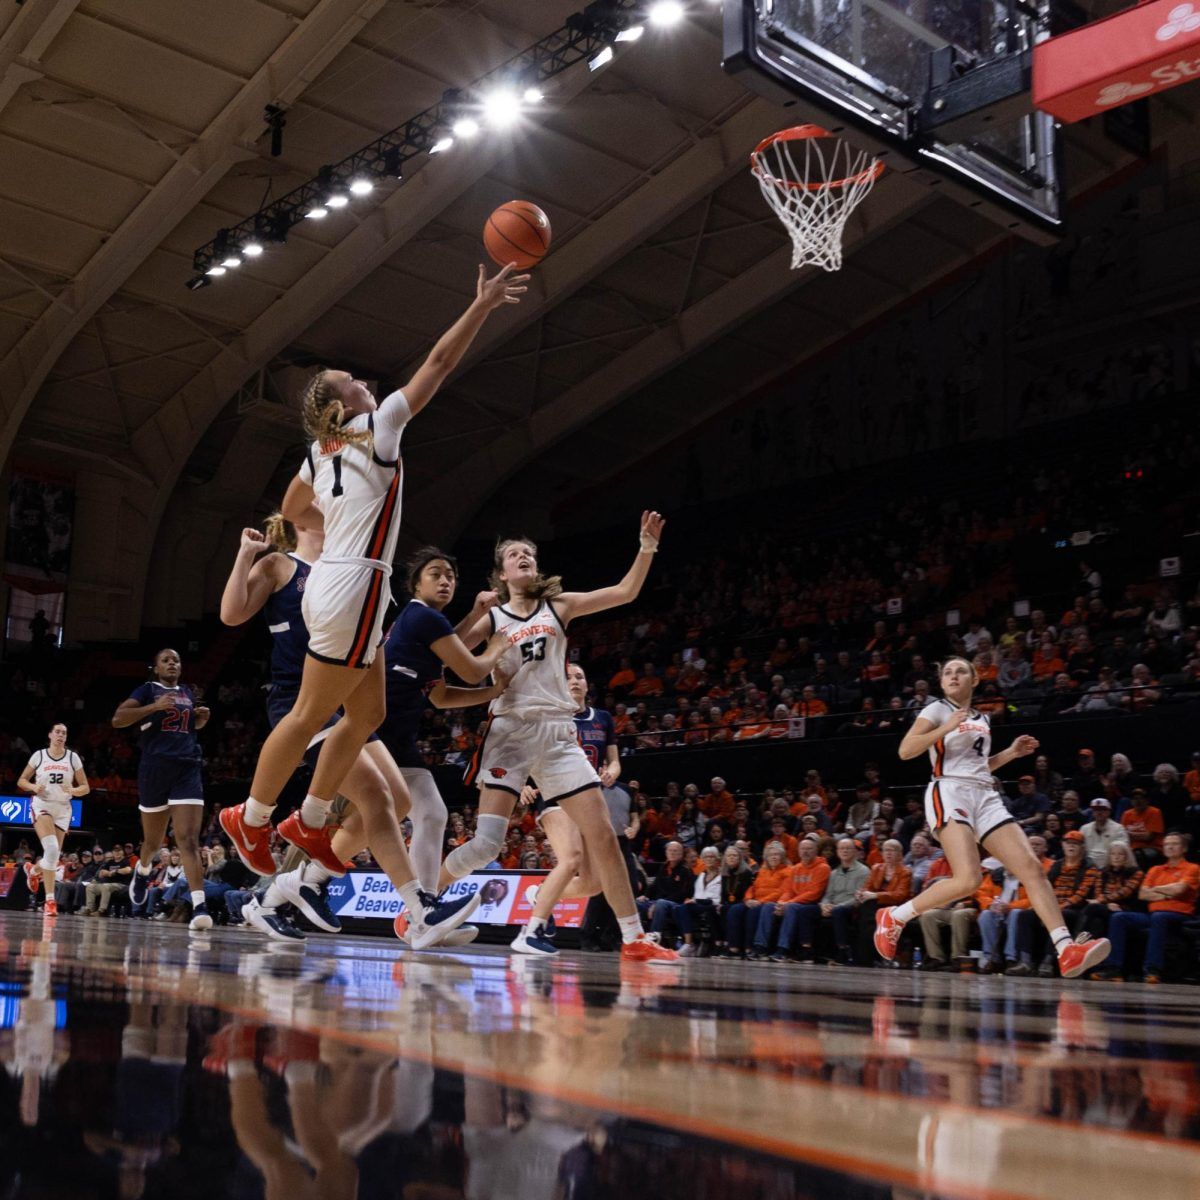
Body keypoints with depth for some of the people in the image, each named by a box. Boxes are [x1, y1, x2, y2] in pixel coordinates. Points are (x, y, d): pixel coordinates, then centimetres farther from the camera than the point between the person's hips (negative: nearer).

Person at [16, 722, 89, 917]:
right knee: (51, 848, -24)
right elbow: (21, 781, 9)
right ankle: (50, 899, -22)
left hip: (62, 808, 3)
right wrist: (34, 787, -12)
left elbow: (86, 787, 6)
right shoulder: (38, 755, 2)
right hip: (42, 805, -3)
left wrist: (73, 790, -15)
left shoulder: (73, 757, 4)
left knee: (54, 855, 5)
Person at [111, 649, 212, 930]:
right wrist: (154, 706, -19)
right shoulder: (148, 690, 4)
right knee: (154, 840, 12)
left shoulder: (187, 692, 17)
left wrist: (202, 717, 12)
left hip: (187, 770, 2)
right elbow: (117, 719, -9)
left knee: (188, 839, -13)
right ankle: (142, 870, 48)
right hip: (155, 770, -2)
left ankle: (199, 906, -26)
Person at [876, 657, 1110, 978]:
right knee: (969, 879, -25)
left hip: (986, 797, 7)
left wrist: (1011, 752, 21)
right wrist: (946, 728, -14)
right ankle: (894, 917, -7)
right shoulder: (937, 710, 5)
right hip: (949, 793, -7)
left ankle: (1067, 951, -14)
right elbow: (905, 750, -7)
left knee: (1031, 867, -10)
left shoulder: (982, 720, 24)